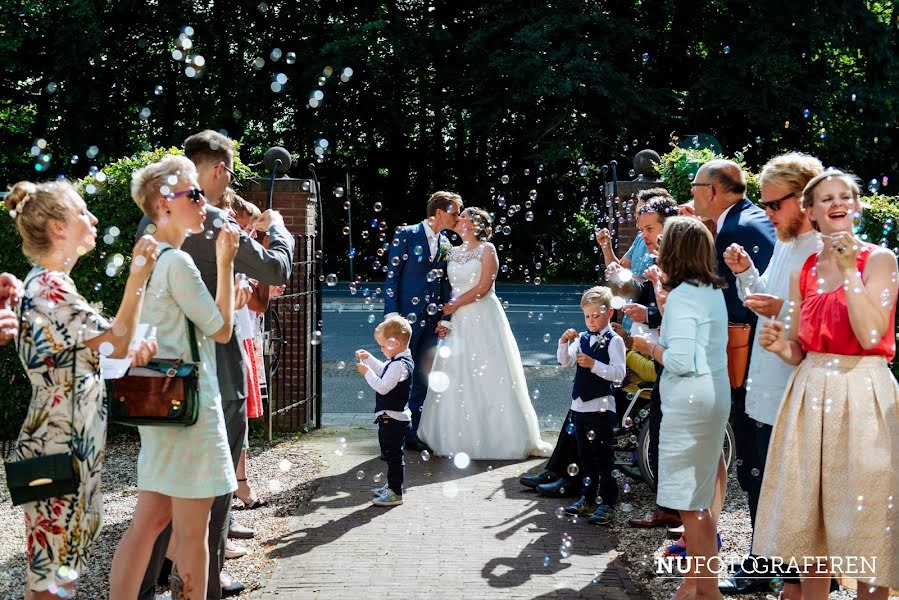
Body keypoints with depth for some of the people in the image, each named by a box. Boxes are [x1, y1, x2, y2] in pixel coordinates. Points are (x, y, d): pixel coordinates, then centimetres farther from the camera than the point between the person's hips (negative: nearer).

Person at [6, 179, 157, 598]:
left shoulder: (45, 283, 14)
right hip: (60, 443, -10)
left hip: (72, 441, 10)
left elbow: (88, 352, 17)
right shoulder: (49, 286, -18)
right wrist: (138, 276, -19)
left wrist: (131, 353, 0)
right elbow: (116, 343, -19)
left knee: (63, 558, 17)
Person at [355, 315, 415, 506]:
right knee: (391, 454, 22)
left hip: (393, 419, -11)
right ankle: (392, 485, 35)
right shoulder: (402, 360, 9)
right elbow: (384, 371, 26)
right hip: (396, 417, 11)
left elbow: (382, 387, -26)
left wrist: (367, 372, -17)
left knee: (393, 455, -3)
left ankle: (395, 493, 2)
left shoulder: (399, 365, -24)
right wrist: (368, 358, 20)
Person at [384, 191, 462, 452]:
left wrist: (444, 318, 6)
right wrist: (391, 314, -13)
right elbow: (392, 276, -7)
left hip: (432, 320, 6)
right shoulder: (406, 235, -5)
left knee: (422, 377, 8)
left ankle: (414, 432, 15)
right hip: (407, 317, -6)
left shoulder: (445, 244, 12)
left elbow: (444, 284, 15)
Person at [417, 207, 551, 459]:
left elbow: (483, 287, -12)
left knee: (487, 376, -4)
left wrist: (454, 305, -11)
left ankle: (498, 437, 4)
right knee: (456, 380, 3)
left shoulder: (487, 249, -3)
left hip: (483, 319, -6)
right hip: (459, 321, 6)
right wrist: (442, 316, -3)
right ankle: (459, 438, 11)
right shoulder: (453, 252, 14)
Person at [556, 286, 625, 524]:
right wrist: (564, 343, -15)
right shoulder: (582, 338, 10)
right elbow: (565, 362, 2)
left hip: (601, 408, -6)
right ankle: (587, 499, 26)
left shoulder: (614, 341, -8)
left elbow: (619, 373, -16)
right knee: (585, 457, 15)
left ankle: (607, 503, 5)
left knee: (603, 458, -1)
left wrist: (593, 364, -25)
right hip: (580, 405, 6)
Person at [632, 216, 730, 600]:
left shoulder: (681, 296, -17)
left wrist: (650, 347, -4)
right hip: (715, 392, 10)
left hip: (690, 399, -10)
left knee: (690, 500, -3)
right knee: (704, 482, 18)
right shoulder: (714, 291, 10)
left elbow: (680, 361, -22)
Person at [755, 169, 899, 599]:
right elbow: (799, 352, 12)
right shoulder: (802, 272, 10)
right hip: (810, 395, 5)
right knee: (809, 520, 11)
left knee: (864, 521, 0)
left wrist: (849, 271, -17)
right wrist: (779, 346, -10)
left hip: (863, 395, -5)